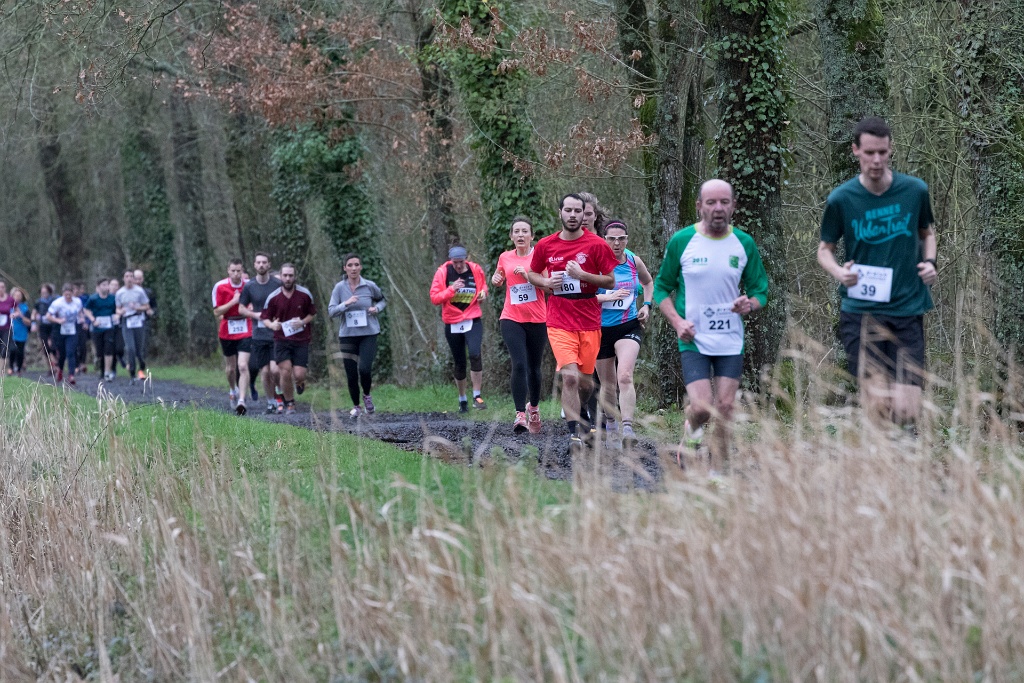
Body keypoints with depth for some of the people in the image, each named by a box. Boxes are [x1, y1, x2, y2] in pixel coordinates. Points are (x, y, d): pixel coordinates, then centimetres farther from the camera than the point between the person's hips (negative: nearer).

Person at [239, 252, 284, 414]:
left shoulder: (277, 284, -2)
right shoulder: (249, 286, 3)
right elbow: (241, 308, 11)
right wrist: (255, 314, -6)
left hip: (276, 334, -2)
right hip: (259, 335, 2)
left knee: (275, 370, -13)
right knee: (265, 372, 3)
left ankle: (279, 397, 8)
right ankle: (270, 402, 18)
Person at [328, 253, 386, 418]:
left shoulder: (370, 286, -1)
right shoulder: (339, 288, -2)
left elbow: (382, 299, 17)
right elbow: (331, 311, -5)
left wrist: (377, 308, -4)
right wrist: (346, 304, -20)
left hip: (368, 334, -1)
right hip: (347, 335, 1)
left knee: (364, 369, -17)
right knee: (351, 375, 3)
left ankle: (367, 395, 14)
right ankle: (356, 406, 24)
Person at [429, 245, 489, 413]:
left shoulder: (476, 270, 1)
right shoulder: (443, 273, -5)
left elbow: (483, 286, 21)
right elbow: (434, 298, -8)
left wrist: (483, 293, -2)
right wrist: (451, 289, -21)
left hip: (473, 321, 0)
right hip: (452, 324, 0)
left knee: (475, 354, -22)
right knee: (459, 363, 8)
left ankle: (477, 396, -15)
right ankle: (462, 399, 25)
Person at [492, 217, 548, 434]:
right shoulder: (505, 257, 7)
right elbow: (499, 279, 25)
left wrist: (528, 275, -19)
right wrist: (496, 279, 3)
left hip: (537, 320, 0)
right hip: (511, 319, 0)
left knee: (534, 368, 11)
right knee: (519, 365, -17)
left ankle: (533, 407, 35)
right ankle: (520, 414, -20)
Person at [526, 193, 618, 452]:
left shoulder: (596, 244, -2)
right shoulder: (545, 245, 3)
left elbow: (611, 281, -1)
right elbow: (532, 274, 18)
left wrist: (582, 275, -15)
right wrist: (547, 282, -4)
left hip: (589, 321, 1)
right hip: (559, 321, -1)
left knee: (585, 382, 8)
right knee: (570, 376, -17)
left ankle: (578, 410, 40)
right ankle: (574, 433, -13)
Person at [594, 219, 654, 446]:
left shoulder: (634, 262, 2)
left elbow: (648, 282, 24)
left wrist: (646, 305, 8)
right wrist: (608, 296, -25)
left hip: (629, 326, 0)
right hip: (601, 328, 0)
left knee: (625, 376, -22)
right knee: (608, 383, 11)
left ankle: (627, 428, -30)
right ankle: (610, 422, 35)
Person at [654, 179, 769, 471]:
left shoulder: (744, 243, 3)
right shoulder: (681, 241, -3)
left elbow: (760, 290, 10)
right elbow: (662, 287, 5)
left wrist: (749, 304, -14)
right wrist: (677, 321, -11)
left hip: (732, 341, 2)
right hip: (694, 340, -2)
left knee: (724, 408, -1)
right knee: (701, 407, -13)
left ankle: (716, 474, 11)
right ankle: (690, 430, 23)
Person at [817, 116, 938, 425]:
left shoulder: (915, 190, 2)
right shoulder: (841, 199, -2)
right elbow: (825, 249, 10)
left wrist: (929, 262, 0)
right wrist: (838, 272, -11)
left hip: (908, 309, 1)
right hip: (861, 310, -1)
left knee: (906, 411, -6)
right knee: (876, 404, -12)